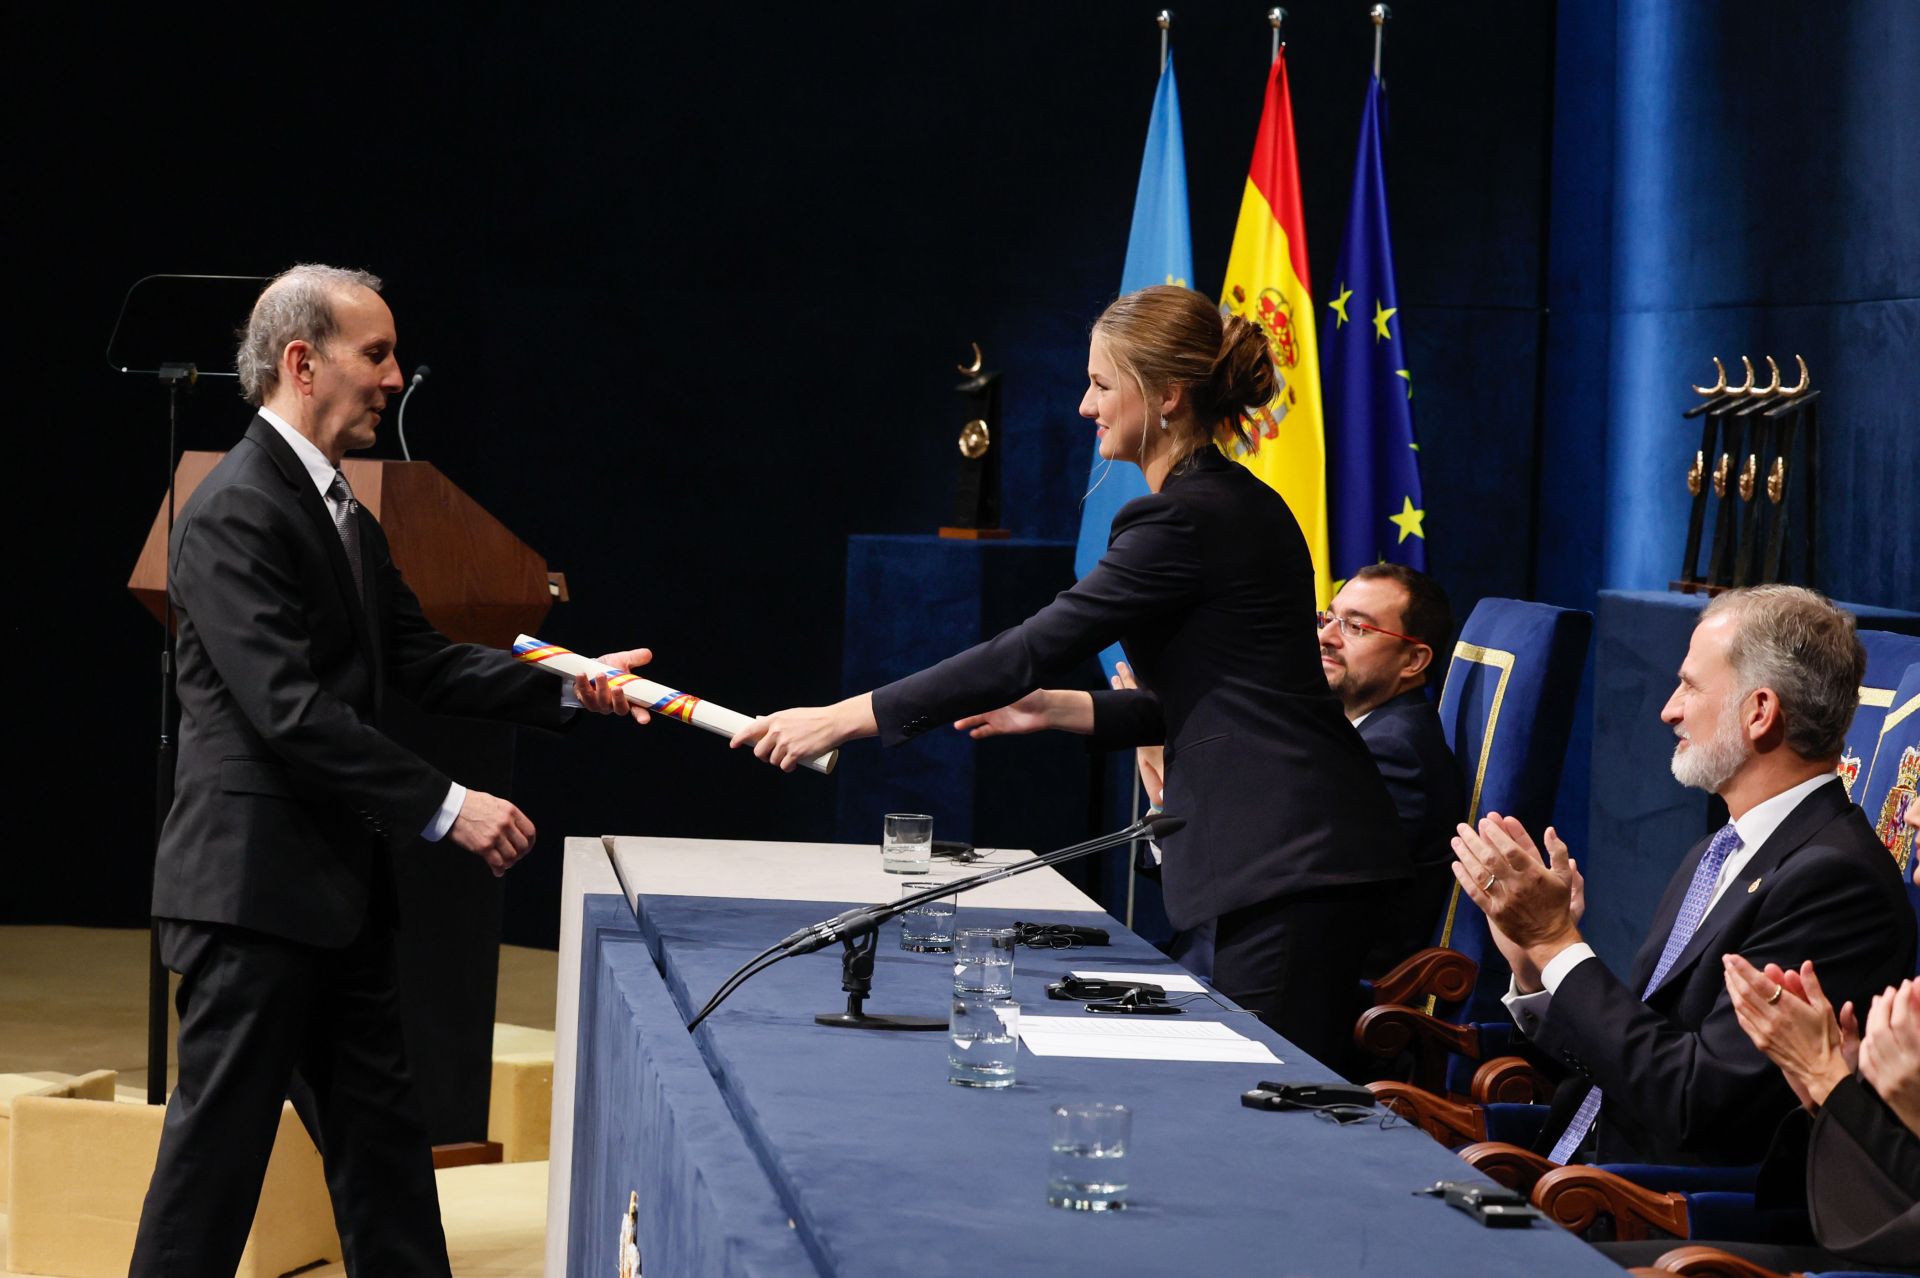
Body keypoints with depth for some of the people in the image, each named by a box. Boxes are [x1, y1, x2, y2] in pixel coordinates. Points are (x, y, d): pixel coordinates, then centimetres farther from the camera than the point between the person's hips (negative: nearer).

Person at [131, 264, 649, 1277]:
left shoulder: (342, 512, 15)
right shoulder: (237, 513, -17)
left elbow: (419, 663, 13)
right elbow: (290, 712, -24)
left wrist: (570, 687, 1)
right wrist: (446, 807, -24)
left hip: (337, 889, 10)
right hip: (255, 888, -10)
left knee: (382, 1137, 14)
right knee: (219, 1143, -3)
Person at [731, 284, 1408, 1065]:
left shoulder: (1187, 518, -14)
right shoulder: (1233, 504, 17)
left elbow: (1031, 648, -14)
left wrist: (844, 719, -10)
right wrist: (1062, 708, 16)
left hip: (1287, 858, -10)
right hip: (1286, 853, 10)